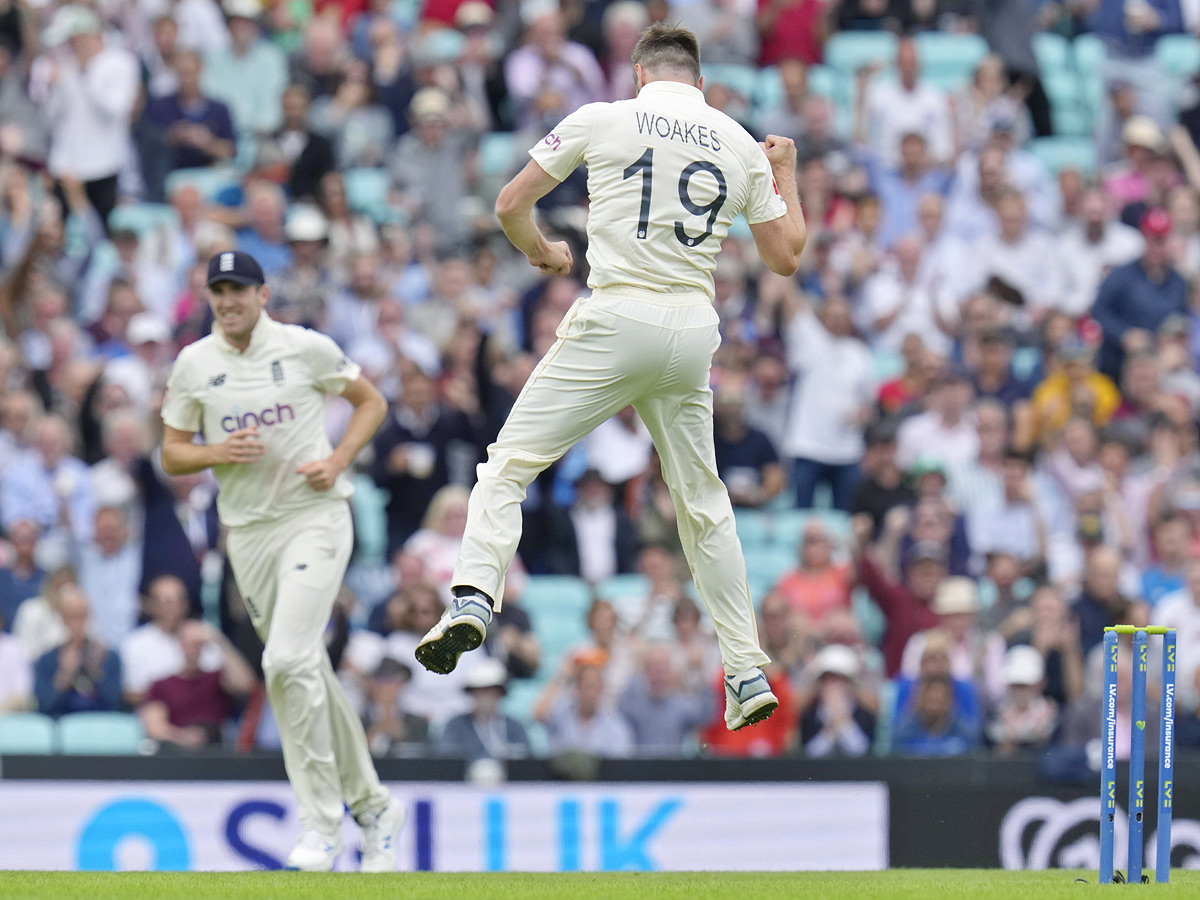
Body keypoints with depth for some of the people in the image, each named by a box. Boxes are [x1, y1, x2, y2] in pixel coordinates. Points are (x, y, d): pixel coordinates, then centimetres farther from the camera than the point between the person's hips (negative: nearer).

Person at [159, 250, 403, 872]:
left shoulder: (306, 348, -2)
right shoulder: (193, 365, 5)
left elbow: (370, 401, 9)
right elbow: (172, 455, 9)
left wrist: (338, 460, -7)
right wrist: (218, 453, -12)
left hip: (314, 515, -4)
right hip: (246, 529, 4)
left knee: (289, 660, -20)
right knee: (306, 671, 8)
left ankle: (322, 822, -14)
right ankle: (371, 805, 21)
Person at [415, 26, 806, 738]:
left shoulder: (602, 120, 2)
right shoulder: (741, 145, 10)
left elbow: (511, 205, 7)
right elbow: (785, 257, 15)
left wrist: (542, 252, 28)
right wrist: (785, 174, 31)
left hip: (617, 323, -4)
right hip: (694, 332, 4)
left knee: (508, 464, -2)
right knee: (702, 501, 17)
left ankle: (474, 596, -26)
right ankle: (748, 673, 16)